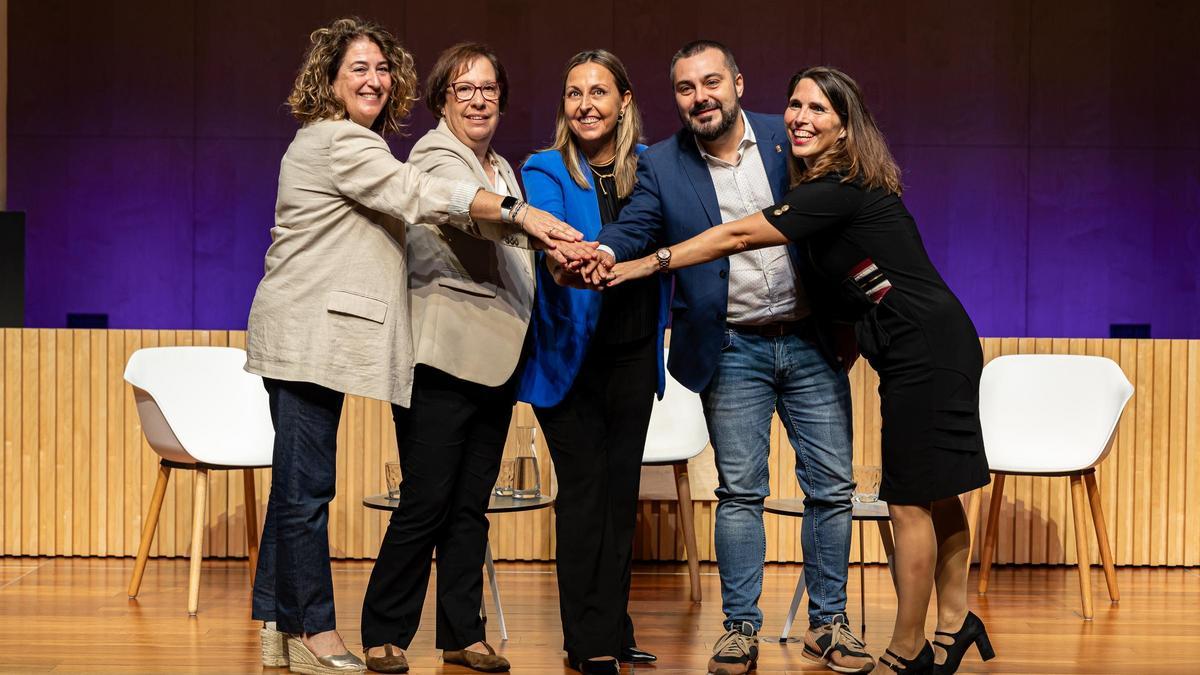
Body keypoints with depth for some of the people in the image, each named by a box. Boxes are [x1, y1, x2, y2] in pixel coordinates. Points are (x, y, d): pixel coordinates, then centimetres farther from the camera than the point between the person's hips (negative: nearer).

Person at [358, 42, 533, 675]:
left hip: (495, 357, 7)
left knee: (471, 504, 10)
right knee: (425, 502, -6)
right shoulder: (434, 157, -7)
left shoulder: (502, 169, 19)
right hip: (442, 355, -7)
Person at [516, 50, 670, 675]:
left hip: (633, 354, 4)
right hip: (570, 354, -4)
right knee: (584, 490, -4)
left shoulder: (648, 166, 4)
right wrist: (563, 264, -47)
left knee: (621, 489, 7)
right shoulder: (545, 171, -8)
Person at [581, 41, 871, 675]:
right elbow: (635, 226, -12)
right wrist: (605, 252, -34)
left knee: (832, 486, 5)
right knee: (740, 492, 2)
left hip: (811, 342, 1)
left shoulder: (788, 139, 3)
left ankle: (827, 622, 17)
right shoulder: (661, 164, 0)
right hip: (734, 350, -1)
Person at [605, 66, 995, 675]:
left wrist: (646, 264, -21)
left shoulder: (841, 190, -19)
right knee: (934, 494, 17)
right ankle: (953, 624, 28)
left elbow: (738, 236, -22)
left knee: (910, 503, -4)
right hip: (931, 347, 10)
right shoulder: (828, 185, 11)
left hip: (924, 350, -10)